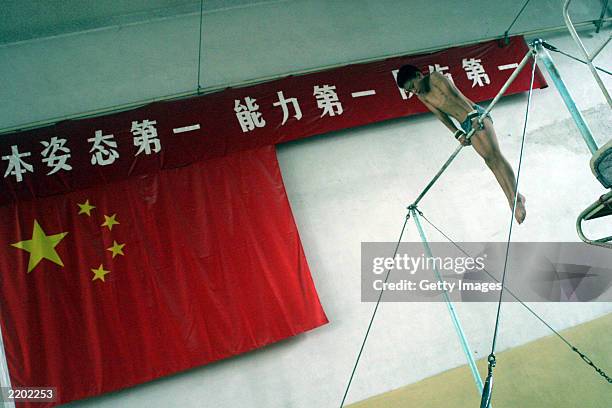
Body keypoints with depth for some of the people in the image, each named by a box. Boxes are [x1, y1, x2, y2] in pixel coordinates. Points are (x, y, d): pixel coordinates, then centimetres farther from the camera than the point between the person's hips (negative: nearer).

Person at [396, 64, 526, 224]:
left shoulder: (435, 78, -4)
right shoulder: (422, 97, 14)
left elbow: (455, 95, -19)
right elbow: (441, 115, 5)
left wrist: (473, 114, -32)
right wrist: (457, 133, -9)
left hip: (476, 115, -6)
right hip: (466, 126, 6)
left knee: (494, 155, -18)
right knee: (489, 160, -4)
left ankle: (515, 198, -22)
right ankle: (516, 198, -4)